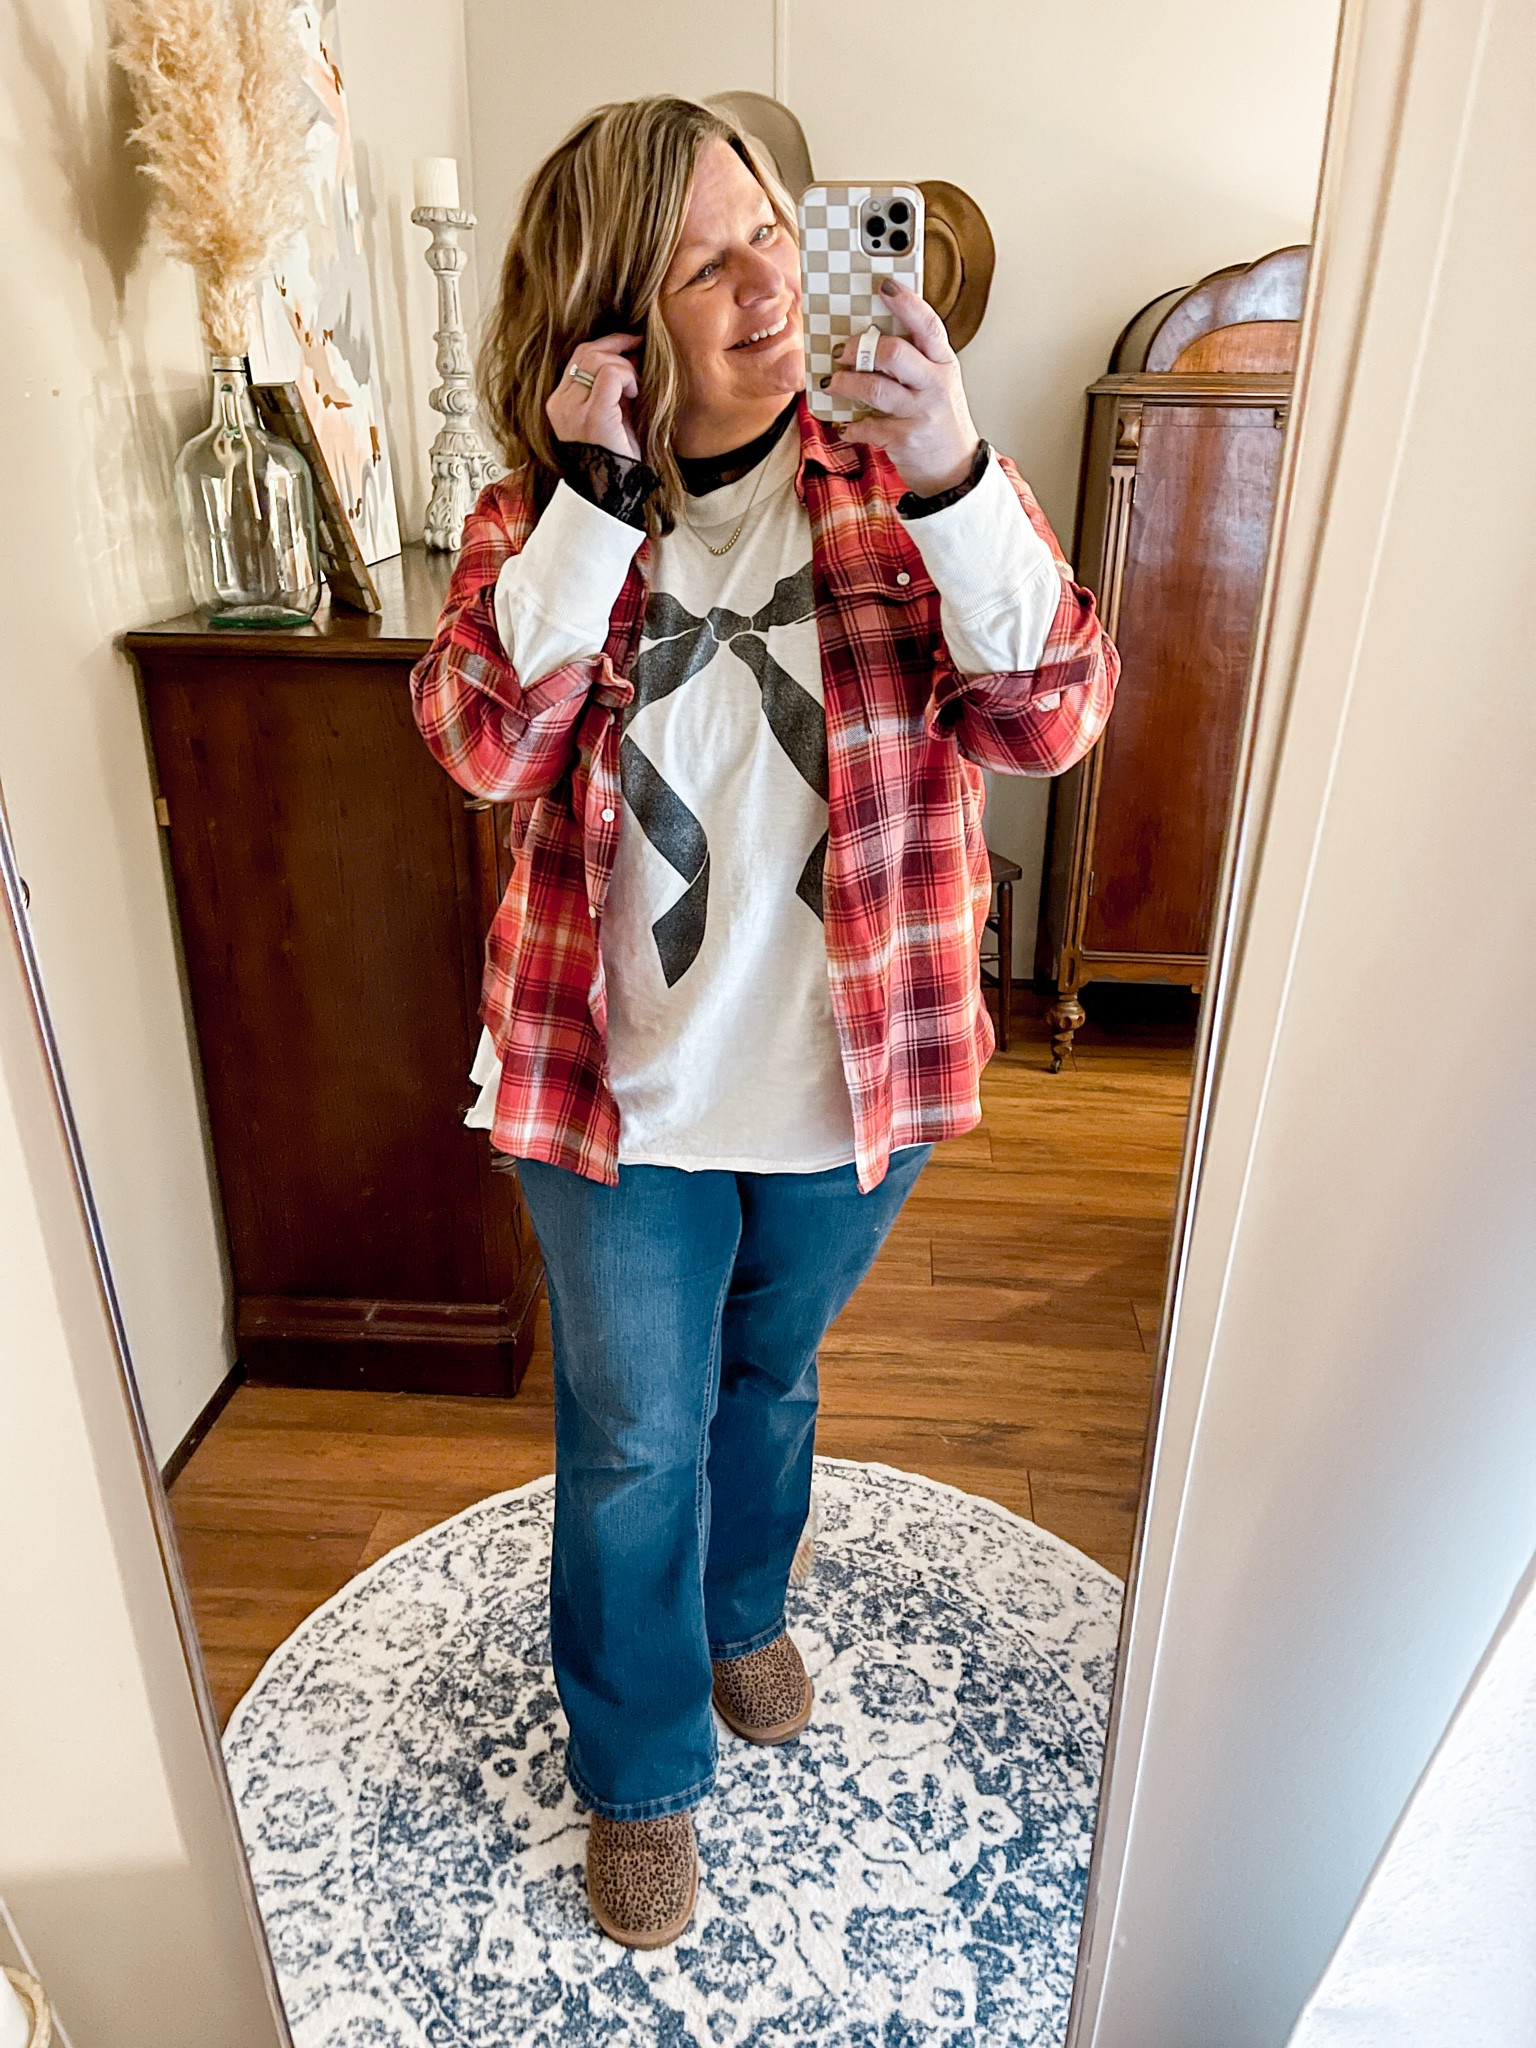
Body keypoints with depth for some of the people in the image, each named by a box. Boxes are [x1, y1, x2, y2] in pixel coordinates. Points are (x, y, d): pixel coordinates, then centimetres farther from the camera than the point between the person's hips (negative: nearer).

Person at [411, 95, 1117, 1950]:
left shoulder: (896, 479, -4)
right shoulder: (541, 511, -4)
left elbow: (1053, 717, -15)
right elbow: (482, 742, -18)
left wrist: (952, 482, -28)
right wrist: (596, 506, -25)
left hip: (848, 1081, 1)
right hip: (622, 1090, -1)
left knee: (771, 1376, 25)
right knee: (634, 1440, 14)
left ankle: (741, 1607, 58)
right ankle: (637, 1774, 42)